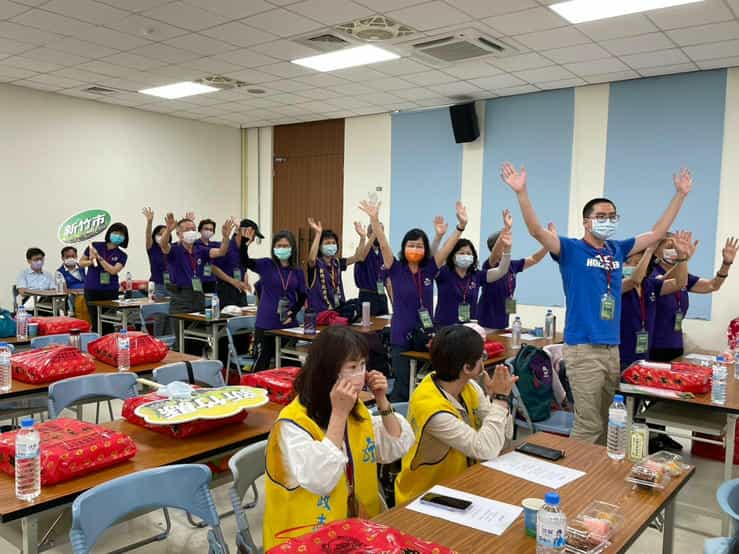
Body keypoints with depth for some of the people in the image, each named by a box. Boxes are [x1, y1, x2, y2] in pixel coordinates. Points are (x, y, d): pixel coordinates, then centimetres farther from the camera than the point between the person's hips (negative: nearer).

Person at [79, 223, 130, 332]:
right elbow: (81, 262, 11)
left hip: (110, 291, 1)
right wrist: (90, 262, -10)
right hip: (92, 290, 0)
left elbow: (113, 270, -13)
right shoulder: (94, 246, 2)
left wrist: (99, 257, -14)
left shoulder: (122, 255, 2)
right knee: (95, 321, 2)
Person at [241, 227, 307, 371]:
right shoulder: (266, 265, -2)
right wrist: (245, 243, -32)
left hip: (289, 324, 3)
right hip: (266, 324, -3)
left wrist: (293, 312, -7)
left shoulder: (298, 271, 4)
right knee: (261, 363, 2)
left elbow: (302, 296, 9)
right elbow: (245, 261, -16)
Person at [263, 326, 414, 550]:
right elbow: (321, 481, -29)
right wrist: (339, 413, -27)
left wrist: (382, 401, -5)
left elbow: (398, 448, 7)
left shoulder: (355, 408, 5)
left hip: (357, 522, 6)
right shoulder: (293, 422, -18)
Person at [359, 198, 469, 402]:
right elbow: (383, 245, -17)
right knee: (402, 388, 2)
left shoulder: (429, 269, 1)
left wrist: (461, 224, -19)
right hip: (402, 337, -3)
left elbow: (449, 246, -7)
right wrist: (374, 219, -30)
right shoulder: (396, 269, -4)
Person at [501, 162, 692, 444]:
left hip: (612, 348, 7)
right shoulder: (571, 250, -5)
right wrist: (521, 192, -31)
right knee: (589, 425, -4)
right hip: (583, 349, -6)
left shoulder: (618, 250, 11)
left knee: (607, 422, 16)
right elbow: (536, 230, -19)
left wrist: (680, 194, 18)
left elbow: (657, 232, 19)